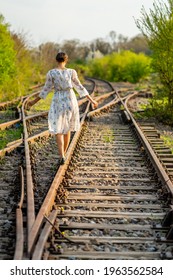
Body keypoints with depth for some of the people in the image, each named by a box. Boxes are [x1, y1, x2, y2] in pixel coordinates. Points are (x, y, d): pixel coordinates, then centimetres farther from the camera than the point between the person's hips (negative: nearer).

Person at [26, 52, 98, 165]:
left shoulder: (51, 73, -9)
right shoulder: (72, 72, -7)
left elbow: (46, 89, -5)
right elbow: (80, 88, -4)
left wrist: (34, 101, 7)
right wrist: (92, 100, 5)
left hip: (58, 102, -1)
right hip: (71, 101, 2)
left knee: (58, 130, 3)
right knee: (67, 128, 19)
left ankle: (62, 156, -14)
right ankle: (64, 153, 28)